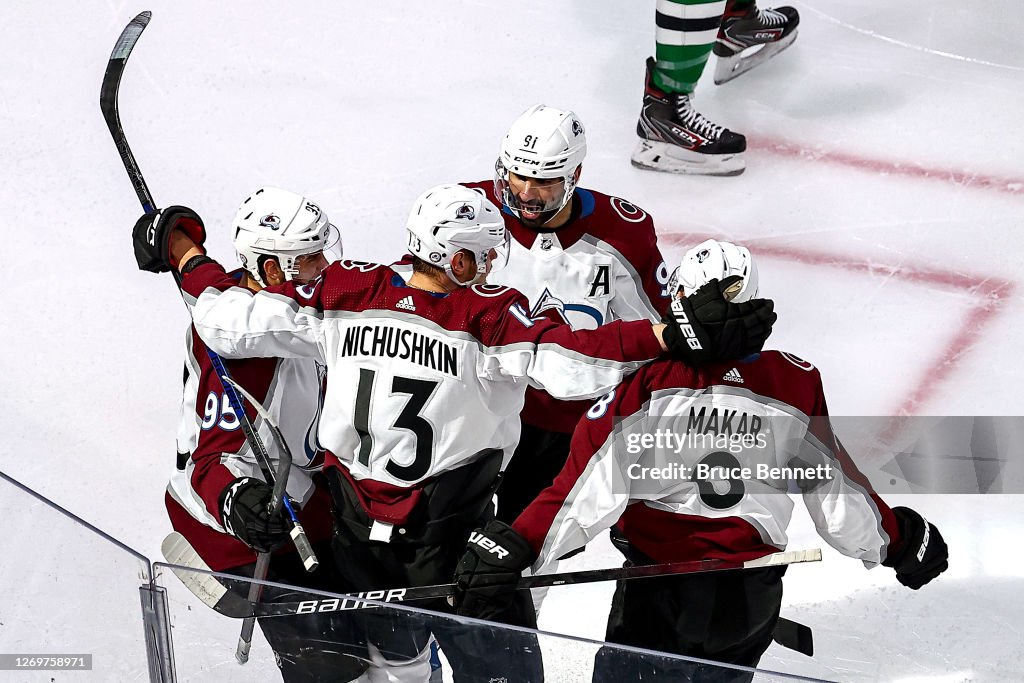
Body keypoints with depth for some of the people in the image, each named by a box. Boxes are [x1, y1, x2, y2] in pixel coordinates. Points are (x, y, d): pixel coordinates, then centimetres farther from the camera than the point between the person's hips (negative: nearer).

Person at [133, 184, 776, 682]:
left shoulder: (343, 293, -8)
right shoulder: (488, 318, -19)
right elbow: (573, 359, -32)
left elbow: (233, 321, -5)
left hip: (357, 533, 5)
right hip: (449, 543, -5)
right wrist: (679, 334, -34)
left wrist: (184, 252, 10)